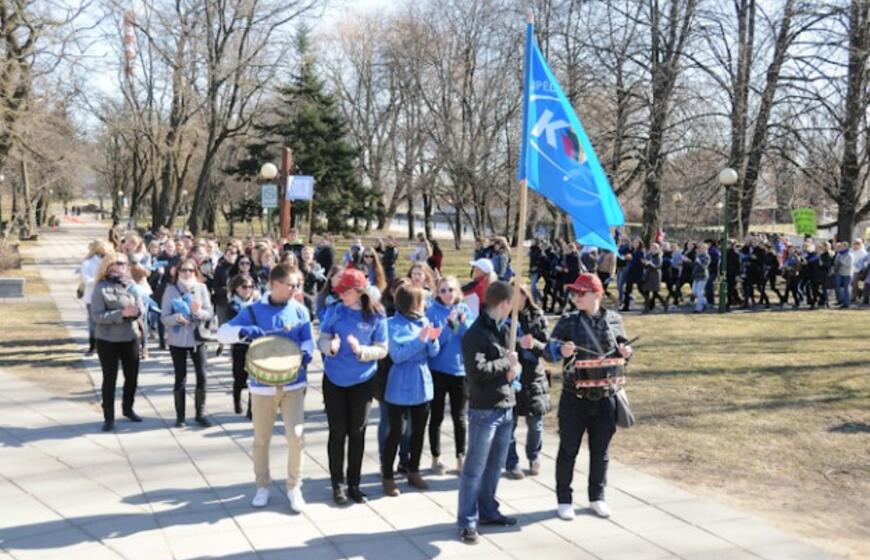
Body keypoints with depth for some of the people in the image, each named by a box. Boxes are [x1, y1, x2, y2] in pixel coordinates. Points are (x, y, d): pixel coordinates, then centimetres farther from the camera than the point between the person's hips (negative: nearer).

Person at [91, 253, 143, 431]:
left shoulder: (130, 284, 4)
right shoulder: (101, 288, -10)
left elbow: (140, 308, 2)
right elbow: (97, 316, -17)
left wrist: (134, 311, -21)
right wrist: (122, 313, -24)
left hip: (130, 337, 4)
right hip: (108, 340, -4)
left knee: (132, 376, 13)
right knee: (109, 379, 2)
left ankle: (128, 408, 35)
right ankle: (109, 418, 11)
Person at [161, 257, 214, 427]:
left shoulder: (201, 288, -1)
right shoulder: (171, 289, -5)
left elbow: (210, 313, -2)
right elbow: (164, 317, -7)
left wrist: (198, 312, -23)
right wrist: (177, 318, -27)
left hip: (197, 339, 1)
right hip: (177, 340, -1)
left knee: (202, 376, -1)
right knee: (180, 378, 4)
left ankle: (200, 414, 12)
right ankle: (180, 416, 15)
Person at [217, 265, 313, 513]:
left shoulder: (300, 310, 1)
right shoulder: (254, 310, -4)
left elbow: (307, 340, 5)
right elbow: (223, 332, -9)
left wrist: (306, 354, -18)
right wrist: (245, 331, -30)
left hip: (293, 383, 1)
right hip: (262, 384, 0)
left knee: (296, 436, -5)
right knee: (261, 439, 10)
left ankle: (294, 487, 13)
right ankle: (262, 486, 29)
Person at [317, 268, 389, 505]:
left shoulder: (376, 316, -11)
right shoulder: (335, 311, -7)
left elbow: (382, 350, -8)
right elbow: (322, 339, -4)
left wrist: (361, 350, -26)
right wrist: (330, 345, -26)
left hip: (362, 381, 0)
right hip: (334, 380, 1)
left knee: (357, 432, 8)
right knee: (337, 432, 6)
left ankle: (354, 484, 21)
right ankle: (338, 484, 17)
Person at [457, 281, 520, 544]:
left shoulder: (503, 329, 12)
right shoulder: (476, 333, -16)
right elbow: (478, 372, -23)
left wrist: (515, 367, 0)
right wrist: (506, 363, -11)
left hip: (506, 407, 8)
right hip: (484, 410, -8)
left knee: (495, 466, 17)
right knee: (475, 468, -2)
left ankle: (488, 511, 29)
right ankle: (467, 522, 5)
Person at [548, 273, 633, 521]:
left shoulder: (613, 319, 2)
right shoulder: (568, 321, -3)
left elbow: (622, 345, 13)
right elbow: (550, 347, -9)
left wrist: (625, 352, -10)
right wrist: (561, 350, -31)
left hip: (605, 396, 2)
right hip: (575, 397, -2)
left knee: (600, 451, 13)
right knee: (568, 449, 7)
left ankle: (597, 497, 30)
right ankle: (564, 499, 20)